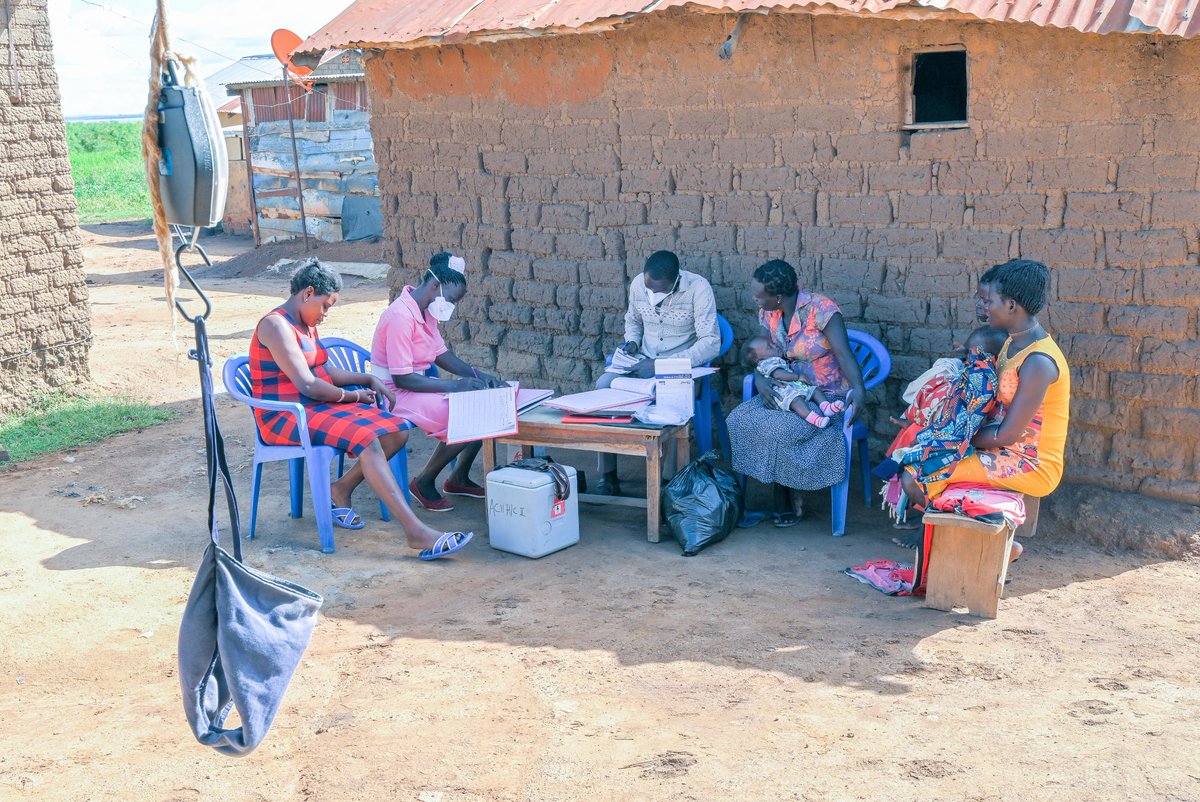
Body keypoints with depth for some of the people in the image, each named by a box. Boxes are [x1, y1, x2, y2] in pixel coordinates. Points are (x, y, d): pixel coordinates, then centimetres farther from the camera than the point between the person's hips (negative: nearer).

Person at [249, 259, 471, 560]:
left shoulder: (305, 325, 17)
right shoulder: (276, 325, -15)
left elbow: (324, 371, 23)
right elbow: (306, 384, -21)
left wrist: (368, 379, 9)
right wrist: (351, 396, -8)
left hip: (315, 408, 10)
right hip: (285, 419, -10)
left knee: (397, 431, -7)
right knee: (366, 437, -32)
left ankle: (341, 489, 7)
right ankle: (416, 532, -37)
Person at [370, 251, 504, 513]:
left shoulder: (426, 311, 6)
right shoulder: (401, 317, -25)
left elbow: (441, 353, 15)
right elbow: (402, 378, -26)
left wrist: (475, 374, 0)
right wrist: (454, 385, -24)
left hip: (417, 385, 10)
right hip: (396, 394, -10)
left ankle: (458, 478, 17)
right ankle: (423, 482, -5)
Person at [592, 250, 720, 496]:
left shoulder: (697, 288, -18)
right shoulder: (638, 283, -2)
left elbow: (711, 343, -22)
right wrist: (632, 342, -4)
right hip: (644, 360, 4)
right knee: (603, 385, -23)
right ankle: (607, 476, -18)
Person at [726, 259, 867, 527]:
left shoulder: (822, 310, -19)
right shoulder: (768, 313, 2)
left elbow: (844, 355, -23)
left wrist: (858, 389, -40)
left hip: (827, 395, -7)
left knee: (778, 429, -32)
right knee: (737, 420, -17)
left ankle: (791, 502, -7)